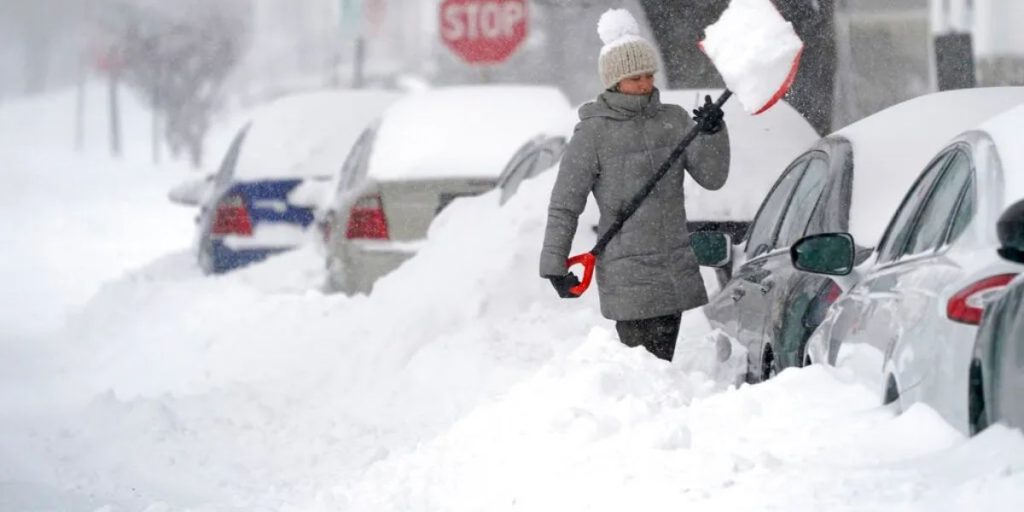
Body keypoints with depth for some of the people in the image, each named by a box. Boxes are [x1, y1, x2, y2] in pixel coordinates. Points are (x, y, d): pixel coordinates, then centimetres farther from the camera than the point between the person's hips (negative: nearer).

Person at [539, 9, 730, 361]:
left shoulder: (673, 120, 8)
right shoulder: (593, 133, -5)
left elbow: (712, 177, 3)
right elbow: (564, 206, -1)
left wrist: (713, 133, -14)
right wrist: (554, 265, -4)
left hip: (676, 272, 5)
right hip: (626, 276, -5)